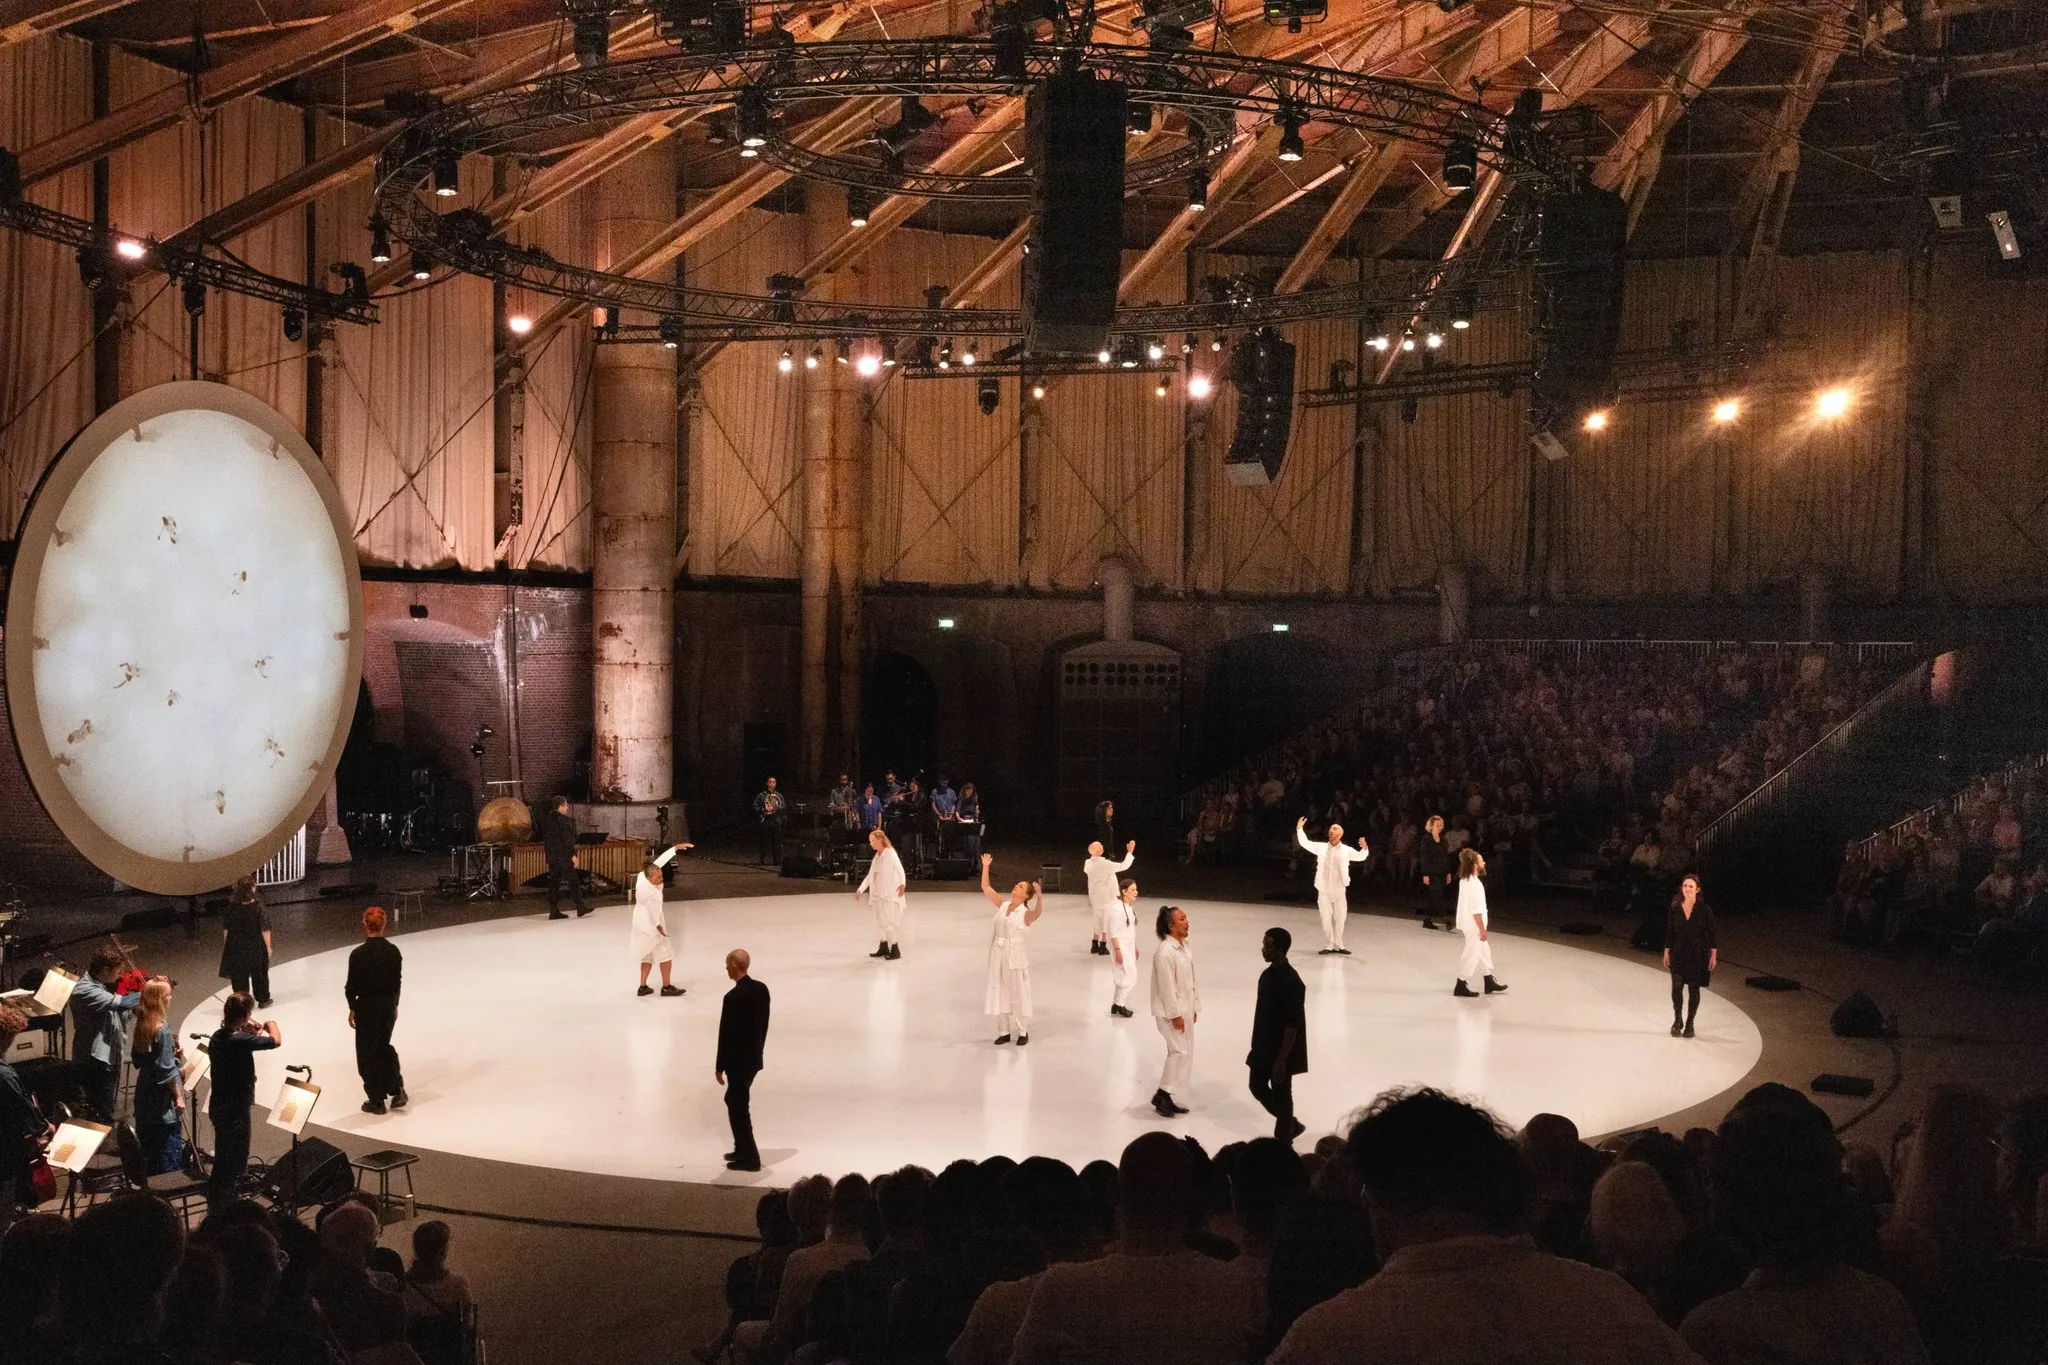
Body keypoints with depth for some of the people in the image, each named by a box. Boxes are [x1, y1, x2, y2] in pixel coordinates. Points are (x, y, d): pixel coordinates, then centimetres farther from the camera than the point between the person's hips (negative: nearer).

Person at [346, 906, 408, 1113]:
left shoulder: (359, 954, -18)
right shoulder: (393, 951, -5)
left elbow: (352, 985, -11)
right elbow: (397, 981, 4)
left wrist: (352, 1008, 3)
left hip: (366, 1006, -4)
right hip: (388, 1004, 4)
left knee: (368, 1052, 9)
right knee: (384, 1045, 23)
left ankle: (376, 1101, 15)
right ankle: (397, 1090, 15)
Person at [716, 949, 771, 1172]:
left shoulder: (733, 997, -23)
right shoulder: (761, 989, 2)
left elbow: (726, 1034, -18)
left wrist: (719, 1066, -9)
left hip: (738, 1060, -8)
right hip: (754, 1057, 8)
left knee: (738, 1107, 3)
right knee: (736, 1101, 22)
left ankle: (749, 1158, 10)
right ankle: (743, 1149, 30)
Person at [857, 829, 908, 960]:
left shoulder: (890, 854, -12)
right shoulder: (877, 856, 12)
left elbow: (900, 869, -25)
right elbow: (869, 876, 17)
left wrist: (902, 883, -42)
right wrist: (860, 890, 13)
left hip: (889, 894, -8)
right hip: (877, 894, 8)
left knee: (887, 922, -6)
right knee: (879, 922, 13)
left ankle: (895, 950, 3)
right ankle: (883, 947, 25)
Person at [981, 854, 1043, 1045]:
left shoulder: (1025, 913, -11)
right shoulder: (1002, 906, 6)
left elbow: (1038, 911, -34)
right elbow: (986, 888, 8)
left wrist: (1039, 896, -52)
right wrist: (986, 866, 1)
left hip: (1015, 957, -5)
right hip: (997, 955, 6)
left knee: (1018, 995, 4)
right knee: (999, 994, 11)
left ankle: (1023, 1032, 17)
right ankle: (1004, 1032, 22)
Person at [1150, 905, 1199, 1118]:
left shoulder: (1184, 946, 7)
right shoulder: (1165, 953, -23)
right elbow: (1167, 987, -22)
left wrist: (1194, 1007, 15)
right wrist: (1175, 1015, -19)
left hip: (1185, 1008, 10)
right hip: (1171, 1011, -10)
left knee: (1183, 1051, 13)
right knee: (1180, 1051, -8)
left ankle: (1167, 1097, 21)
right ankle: (1161, 1095, 4)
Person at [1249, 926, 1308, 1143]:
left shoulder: (1291, 982, -24)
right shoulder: (1269, 973, 3)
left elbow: (1292, 1025, -23)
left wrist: (1282, 1059, -22)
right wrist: (1257, 1045, 19)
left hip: (1282, 1051, -9)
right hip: (1264, 1046, 9)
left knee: (1281, 1095, 5)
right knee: (1258, 1087, 17)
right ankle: (1292, 1125, 35)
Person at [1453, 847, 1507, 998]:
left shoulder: (1465, 880, 5)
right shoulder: (1474, 884, -25)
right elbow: (1476, 911, -25)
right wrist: (1482, 929, -19)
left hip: (1469, 924, 10)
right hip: (1473, 926, -10)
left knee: (1484, 952, 19)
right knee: (1471, 955, 1)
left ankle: (1489, 983, 29)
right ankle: (1461, 987, 10)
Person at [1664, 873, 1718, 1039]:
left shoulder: (1704, 909, -7)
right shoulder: (1675, 908, 0)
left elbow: (1711, 932, -2)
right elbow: (1669, 931, 5)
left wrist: (1713, 954, -3)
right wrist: (1666, 952, 5)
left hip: (1697, 954, -1)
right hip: (1678, 953, 1)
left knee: (1693, 988, 5)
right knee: (1677, 985, -10)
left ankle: (1689, 1023, 19)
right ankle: (1677, 1019, 9)